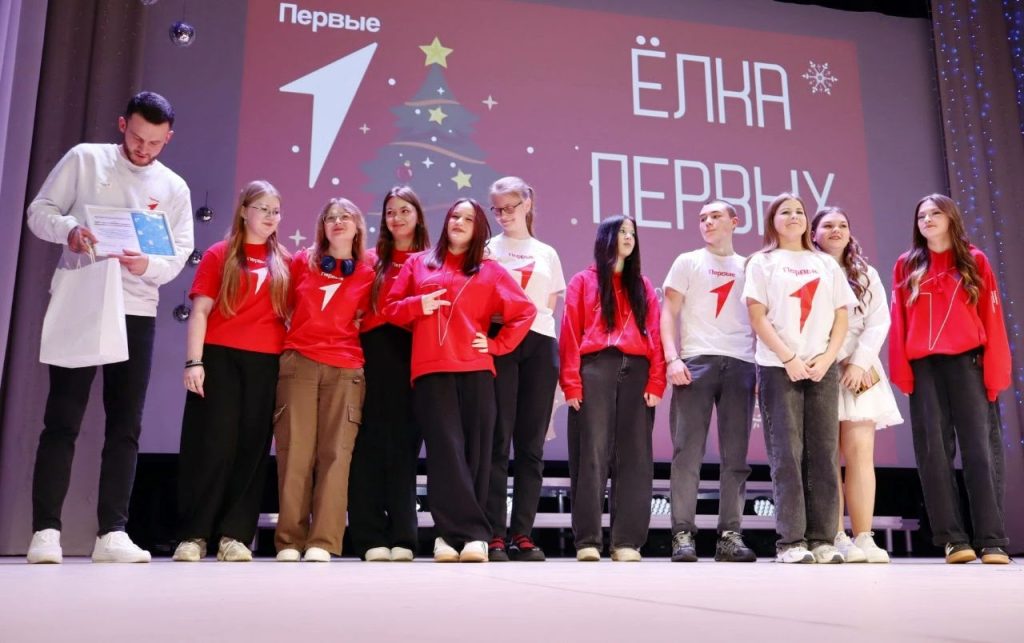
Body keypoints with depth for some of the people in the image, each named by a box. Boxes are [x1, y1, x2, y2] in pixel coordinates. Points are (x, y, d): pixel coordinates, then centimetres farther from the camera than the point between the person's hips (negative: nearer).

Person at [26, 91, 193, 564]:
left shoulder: (174, 188, 10)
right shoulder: (84, 159, 5)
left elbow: (181, 254, 4)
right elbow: (40, 211, 3)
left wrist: (148, 265, -17)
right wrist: (68, 229, -19)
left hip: (137, 312, 3)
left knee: (125, 425, 1)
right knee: (62, 420, -3)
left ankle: (112, 532, 5)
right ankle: (46, 531, 1)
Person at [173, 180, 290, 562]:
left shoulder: (283, 261, 13)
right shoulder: (219, 255, 6)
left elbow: (290, 313, 15)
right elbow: (200, 311, -1)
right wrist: (194, 361, -10)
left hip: (266, 363, 3)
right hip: (220, 358, -3)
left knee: (252, 447, 2)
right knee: (211, 445, -3)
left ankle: (234, 535, 7)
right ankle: (193, 535, 4)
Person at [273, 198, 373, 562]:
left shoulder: (367, 274, 10)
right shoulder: (302, 261, 13)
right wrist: (292, 336, 12)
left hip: (345, 369, 0)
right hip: (299, 364, 1)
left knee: (335, 454, -8)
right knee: (295, 453, -4)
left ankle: (323, 542, -6)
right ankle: (289, 541, 1)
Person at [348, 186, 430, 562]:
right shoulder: (373, 260, 17)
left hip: (413, 355, -1)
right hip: (375, 354, 1)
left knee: (403, 443, -1)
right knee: (370, 443, -3)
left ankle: (402, 538, 3)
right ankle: (371, 538, -1)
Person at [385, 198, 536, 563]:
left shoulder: (490, 271, 15)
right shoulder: (418, 264, 18)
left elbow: (525, 311, 12)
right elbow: (391, 309, 15)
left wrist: (497, 344, 2)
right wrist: (416, 305, -5)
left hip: (475, 370, 0)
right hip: (431, 370, 0)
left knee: (475, 452, -4)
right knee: (446, 451, -10)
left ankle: (453, 533, 3)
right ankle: (471, 532, -9)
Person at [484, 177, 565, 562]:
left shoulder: (547, 254, 19)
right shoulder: (487, 250, 13)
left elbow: (550, 306, 16)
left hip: (540, 345, 2)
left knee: (531, 444, 1)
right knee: (498, 441, -7)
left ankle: (522, 533, 6)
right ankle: (494, 535, -6)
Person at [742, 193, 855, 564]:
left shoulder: (827, 264, 17)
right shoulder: (762, 262, 8)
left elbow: (842, 317, 11)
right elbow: (758, 318, -2)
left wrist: (826, 358, -6)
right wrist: (789, 359, -11)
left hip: (823, 368, 3)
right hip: (778, 367, -3)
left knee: (824, 454, 0)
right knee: (787, 454, -7)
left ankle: (822, 540, 3)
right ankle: (790, 541, -5)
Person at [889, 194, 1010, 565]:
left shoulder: (975, 261, 10)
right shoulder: (906, 266, 13)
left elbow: (991, 317, 4)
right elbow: (898, 321, 7)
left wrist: (995, 369, -5)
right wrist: (900, 370, -3)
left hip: (968, 361, -1)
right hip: (923, 366, 1)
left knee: (980, 449, -5)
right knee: (934, 453, -1)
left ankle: (992, 541, -2)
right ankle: (953, 540, 3)